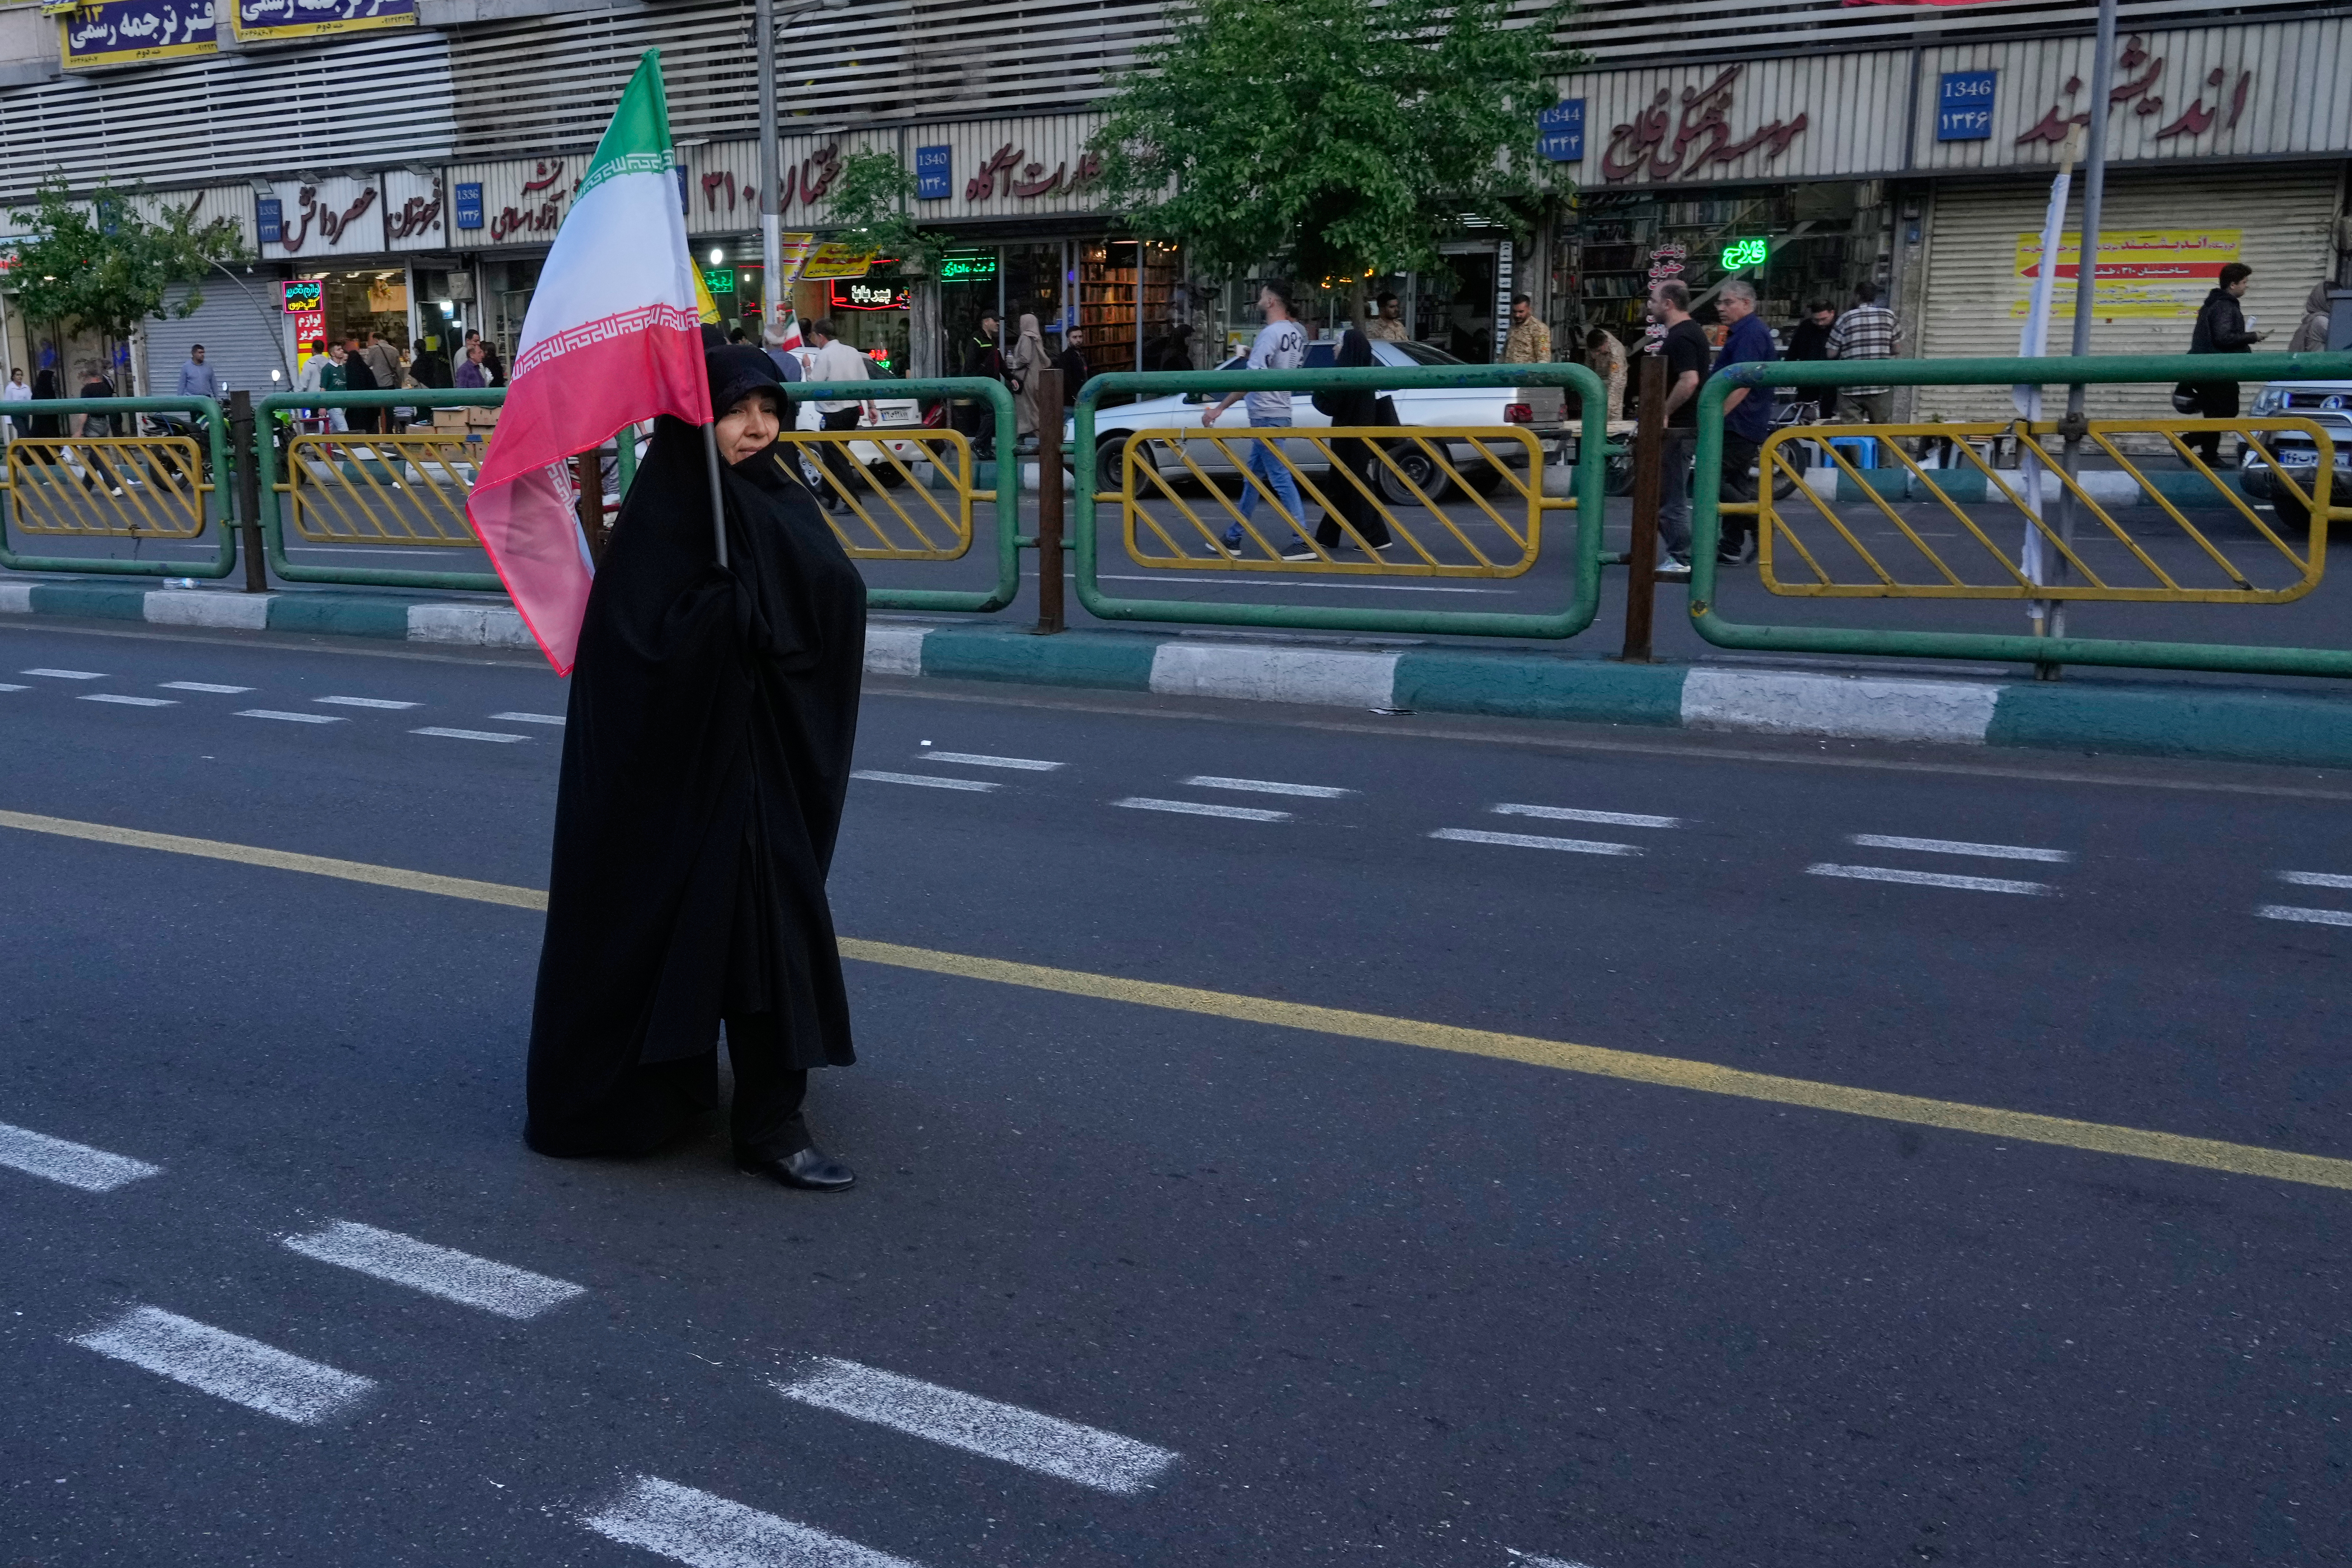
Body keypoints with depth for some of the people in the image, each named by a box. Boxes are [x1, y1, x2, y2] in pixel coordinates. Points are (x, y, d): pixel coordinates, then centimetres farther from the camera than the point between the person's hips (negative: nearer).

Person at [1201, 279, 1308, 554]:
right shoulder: (1295, 333, 11)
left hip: (1266, 416, -10)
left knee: (1281, 479, -8)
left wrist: (1219, 408, -22)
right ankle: (1234, 537, 23)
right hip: (1278, 412, 10)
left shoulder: (1271, 333, -16)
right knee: (1252, 478, 15)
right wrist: (1256, 354, 21)